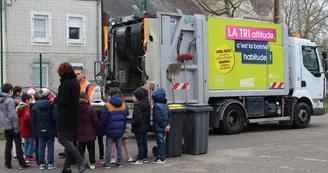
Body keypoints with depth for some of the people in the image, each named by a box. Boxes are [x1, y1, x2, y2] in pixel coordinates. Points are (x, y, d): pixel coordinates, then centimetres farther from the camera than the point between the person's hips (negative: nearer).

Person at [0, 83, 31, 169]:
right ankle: (22, 164, -2)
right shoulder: (9, 100, -14)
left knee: (8, 144, 12)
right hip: (11, 126, -7)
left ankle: (7, 164, 13)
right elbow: (13, 115, -18)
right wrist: (16, 127, -15)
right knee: (18, 144, -2)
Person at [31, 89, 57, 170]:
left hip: (40, 130, 3)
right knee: (50, 146, 4)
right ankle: (50, 163, 5)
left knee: (41, 147, 8)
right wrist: (56, 127, -1)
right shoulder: (51, 105, -9)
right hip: (50, 129, -3)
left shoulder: (35, 106, 3)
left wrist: (35, 130, 10)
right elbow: (55, 117, -14)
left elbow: (33, 120, 3)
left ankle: (41, 164, 11)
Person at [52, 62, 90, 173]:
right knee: (69, 140, 12)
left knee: (63, 140, -4)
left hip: (65, 117, -9)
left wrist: (55, 100, -3)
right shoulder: (75, 82, 13)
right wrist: (57, 100, 20)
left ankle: (81, 161, -16)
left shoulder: (66, 83, -17)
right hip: (74, 117, 9)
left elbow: (63, 100, -22)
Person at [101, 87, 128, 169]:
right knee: (119, 146, 12)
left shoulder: (107, 105, -10)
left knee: (109, 147, 3)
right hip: (120, 130, 4)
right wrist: (123, 129, 12)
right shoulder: (123, 105, 5)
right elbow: (125, 118, 7)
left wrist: (102, 131, -1)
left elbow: (103, 119, -10)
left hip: (110, 130, -4)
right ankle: (119, 162, 16)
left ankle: (107, 163, 5)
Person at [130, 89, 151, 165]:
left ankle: (140, 159, 5)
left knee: (140, 144, -2)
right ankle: (144, 157, 25)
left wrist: (133, 123, -14)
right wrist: (147, 123, 16)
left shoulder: (138, 105, -21)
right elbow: (148, 115, 13)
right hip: (145, 127, 9)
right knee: (144, 142, 16)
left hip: (139, 128, -9)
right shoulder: (146, 103, 7)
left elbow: (138, 117, -29)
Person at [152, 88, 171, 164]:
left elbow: (158, 118, -20)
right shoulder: (165, 104, 9)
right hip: (164, 127, 8)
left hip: (159, 127, -8)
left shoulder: (157, 106, -18)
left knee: (160, 142, -2)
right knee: (163, 141, 14)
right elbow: (169, 115, 11)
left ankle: (161, 158, 4)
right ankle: (162, 156, 22)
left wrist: (164, 126, -12)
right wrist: (167, 125, 7)